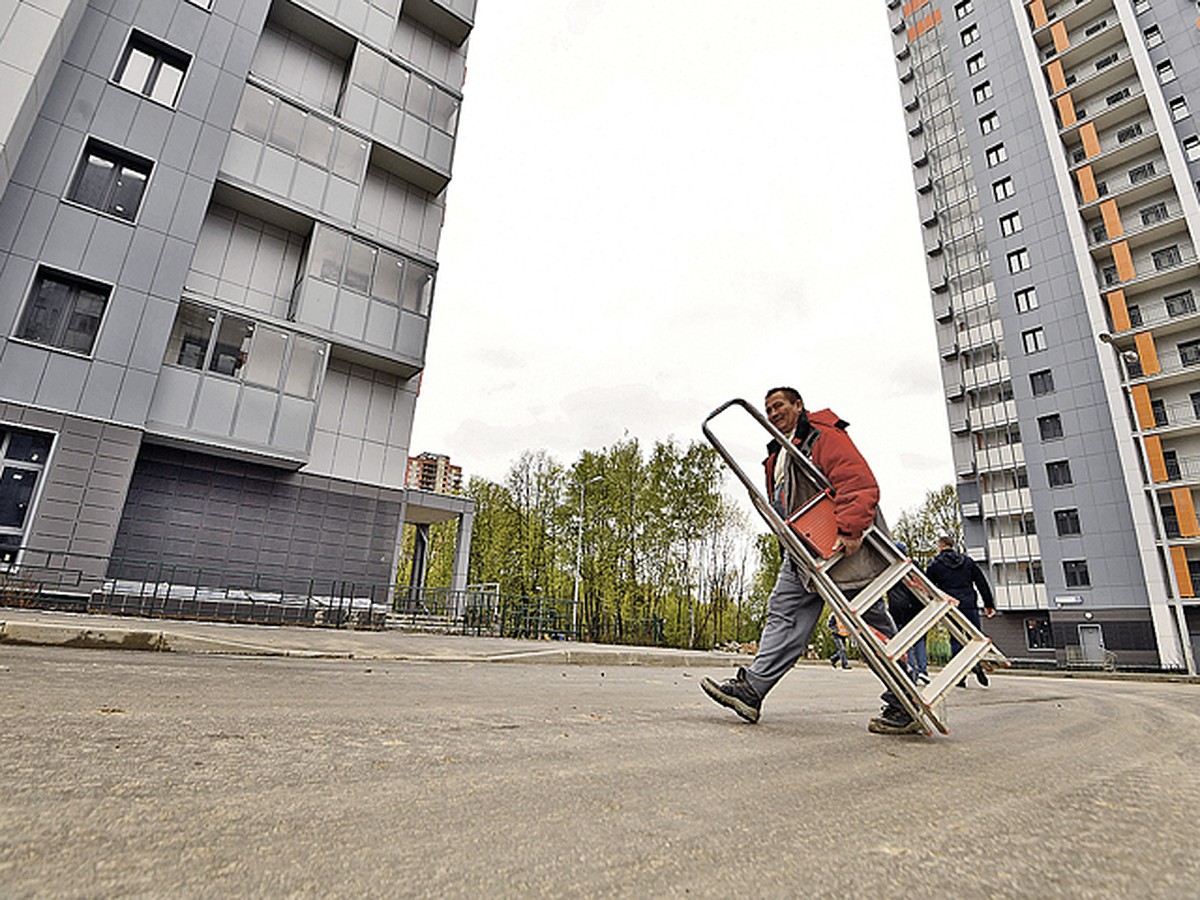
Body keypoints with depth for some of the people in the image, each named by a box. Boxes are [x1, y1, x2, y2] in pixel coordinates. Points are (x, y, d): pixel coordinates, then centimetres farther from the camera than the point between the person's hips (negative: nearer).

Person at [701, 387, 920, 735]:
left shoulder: (825, 437, -6)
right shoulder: (778, 454, 23)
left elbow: (860, 484, -19)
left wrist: (850, 529, -29)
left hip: (845, 546, -9)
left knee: (872, 623, -1)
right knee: (784, 612, 0)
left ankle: (905, 706, 11)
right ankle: (752, 688, -2)